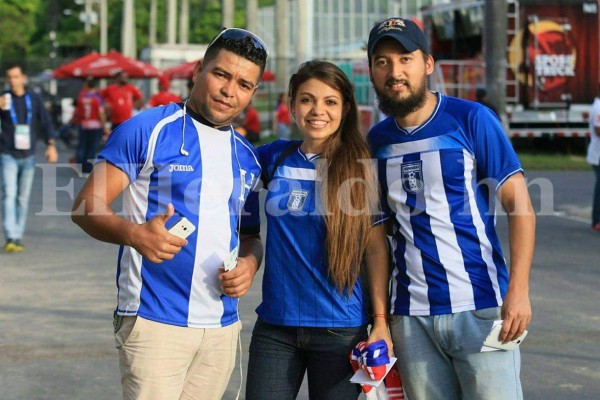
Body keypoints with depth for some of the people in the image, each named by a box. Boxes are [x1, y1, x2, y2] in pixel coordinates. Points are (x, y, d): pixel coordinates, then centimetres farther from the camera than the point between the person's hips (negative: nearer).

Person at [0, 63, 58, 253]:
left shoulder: (34, 99, 3)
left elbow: (45, 122, 3)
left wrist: (51, 145, -12)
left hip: (28, 157, 2)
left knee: (23, 198, 7)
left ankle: (18, 237, 15)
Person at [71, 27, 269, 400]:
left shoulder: (248, 157, 14)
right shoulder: (148, 130, -5)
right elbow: (87, 205, -7)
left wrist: (249, 263, -1)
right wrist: (135, 233, -26)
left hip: (223, 326, 6)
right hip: (155, 322, -6)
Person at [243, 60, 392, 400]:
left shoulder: (361, 166, -3)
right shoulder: (272, 157, 4)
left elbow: (377, 249, -3)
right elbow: (247, 227, 21)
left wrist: (381, 321, -8)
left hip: (341, 330, -2)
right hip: (275, 326, 2)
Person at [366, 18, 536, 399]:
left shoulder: (471, 119, -3)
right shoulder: (378, 139, 9)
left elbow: (520, 206, -6)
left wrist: (519, 290, -16)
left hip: (480, 307, -4)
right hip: (411, 315, 4)